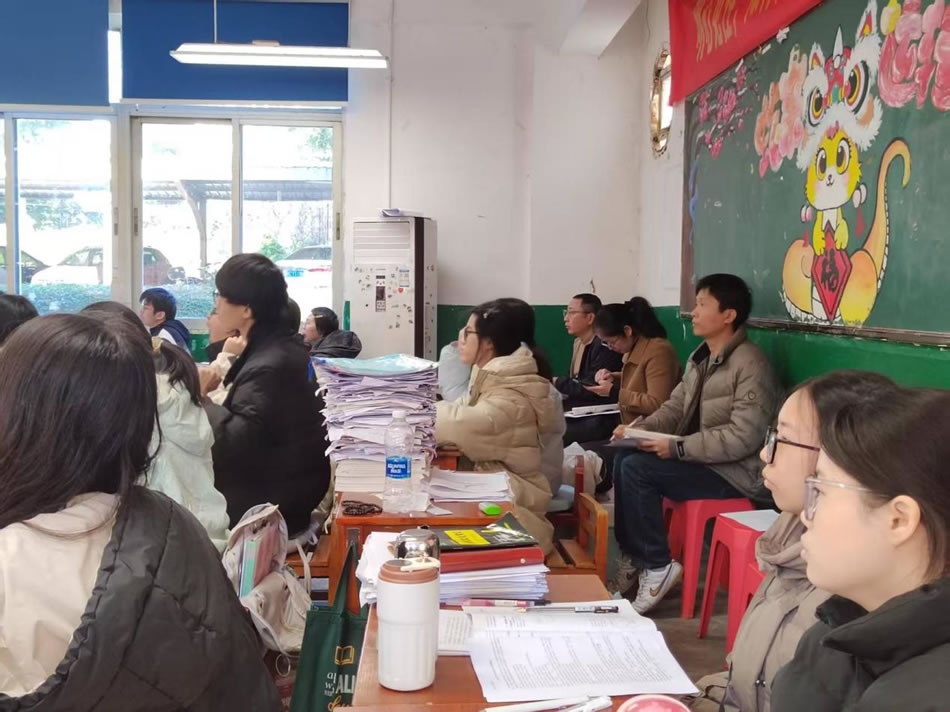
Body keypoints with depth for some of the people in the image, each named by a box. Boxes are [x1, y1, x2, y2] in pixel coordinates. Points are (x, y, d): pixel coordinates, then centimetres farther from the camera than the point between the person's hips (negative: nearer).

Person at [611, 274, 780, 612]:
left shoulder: (750, 365, -18)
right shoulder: (701, 358, 12)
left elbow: (743, 437, -26)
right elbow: (675, 406, 14)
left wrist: (677, 448, -25)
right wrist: (642, 428, -6)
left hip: (736, 472, -9)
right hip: (702, 460, 9)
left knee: (636, 469, -21)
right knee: (624, 459, -7)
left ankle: (657, 565, -8)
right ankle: (633, 556, 2)